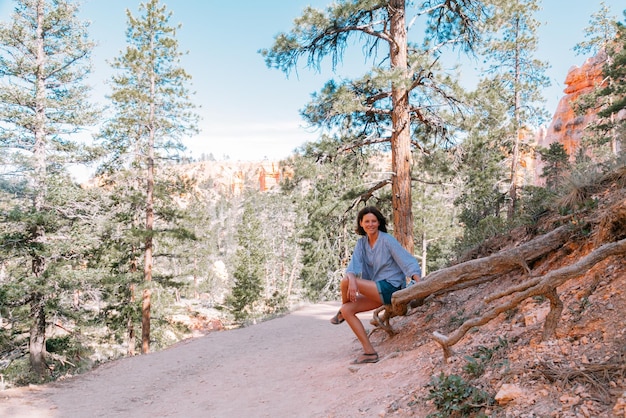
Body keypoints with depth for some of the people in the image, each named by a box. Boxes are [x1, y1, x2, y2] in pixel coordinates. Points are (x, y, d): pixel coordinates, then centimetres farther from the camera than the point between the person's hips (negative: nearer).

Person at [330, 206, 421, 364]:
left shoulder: (387, 240, -11)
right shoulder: (361, 243, 7)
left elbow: (408, 262, -15)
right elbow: (354, 265, -7)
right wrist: (352, 280, -30)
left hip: (390, 288, -7)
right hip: (377, 291, 7)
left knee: (345, 282, -21)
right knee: (347, 309, -6)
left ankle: (341, 313, 12)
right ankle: (369, 352, -4)